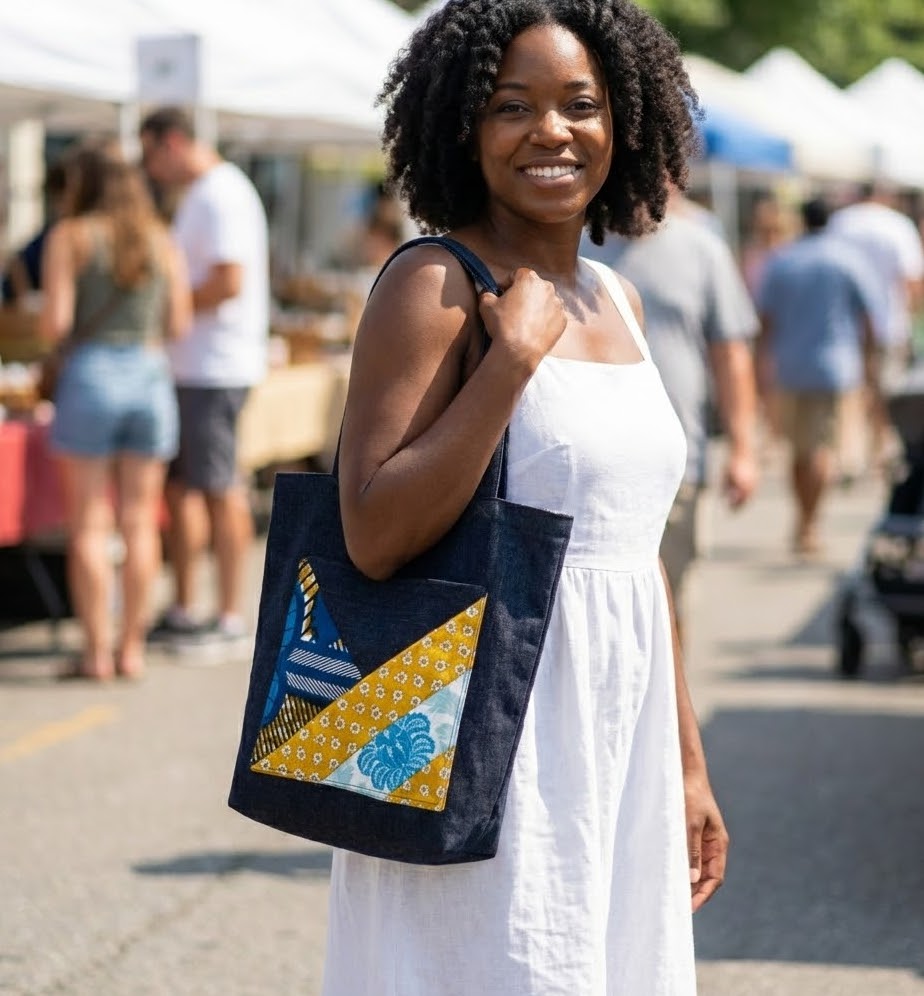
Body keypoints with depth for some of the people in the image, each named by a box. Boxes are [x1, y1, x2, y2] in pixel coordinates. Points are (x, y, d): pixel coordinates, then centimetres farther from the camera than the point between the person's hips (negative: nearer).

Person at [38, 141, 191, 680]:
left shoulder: (71, 236, -3)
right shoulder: (163, 241, 8)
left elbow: (55, 322, -10)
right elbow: (179, 323, 6)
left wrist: (48, 325, 13)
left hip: (92, 373, -3)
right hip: (151, 375, 3)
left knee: (90, 525, 2)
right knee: (140, 523, 8)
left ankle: (97, 652, 0)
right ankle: (132, 648, 9)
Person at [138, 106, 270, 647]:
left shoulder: (221, 195, -14)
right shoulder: (200, 193, 17)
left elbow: (229, 281, -22)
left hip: (216, 368, -10)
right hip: (191, 366, 10)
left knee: (221, 489, -5)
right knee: (180, 485, 12)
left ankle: (231, 616, 1)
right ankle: (183, 611, 18)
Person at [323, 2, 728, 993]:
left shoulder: (612, 297, 12)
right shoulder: (435, 284, -10)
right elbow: (374, 536, -20)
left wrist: (686, 763, 16)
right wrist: (514, 355, -21)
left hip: (622, 737, 7)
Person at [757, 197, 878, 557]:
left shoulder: (779, 261, 6)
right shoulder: (848, 258, -2)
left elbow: (765, 320, 6)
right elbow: (867, 316, 0)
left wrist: (765, 365, 13)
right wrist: (867, 361, 12)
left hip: (789, 368, 3)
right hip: (833, 365, -3)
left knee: (800, 449, 13)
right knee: (823, 447, -6)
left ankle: (804, 523, 22)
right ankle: (808, 527, -17)